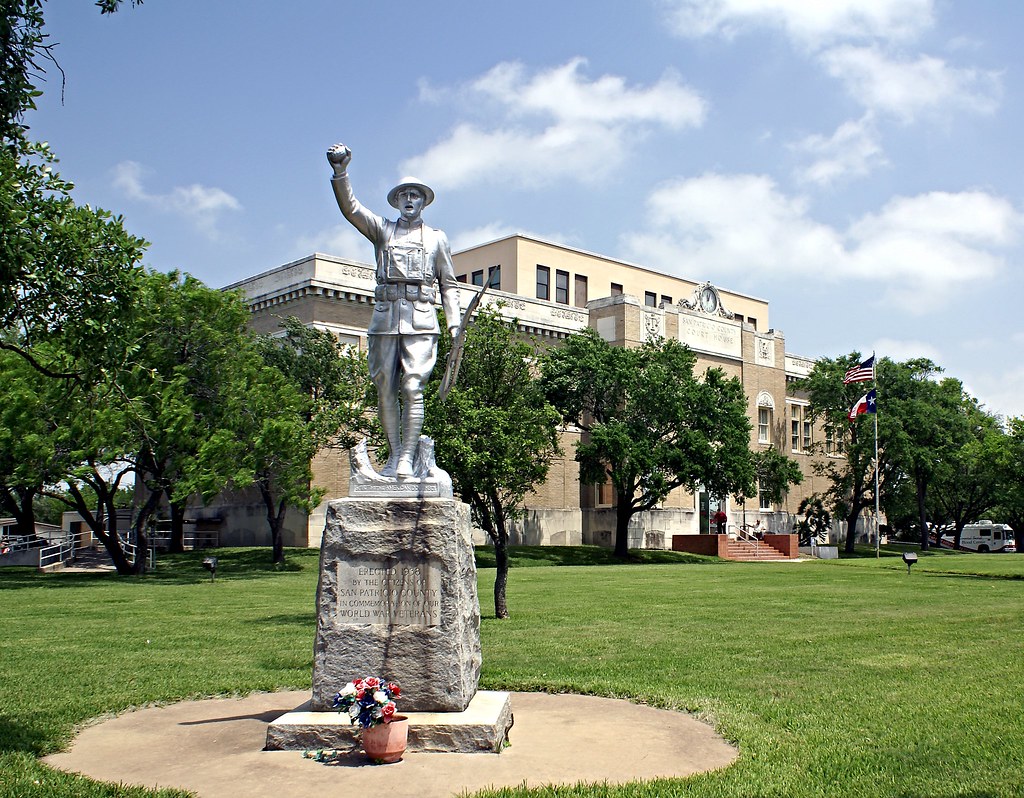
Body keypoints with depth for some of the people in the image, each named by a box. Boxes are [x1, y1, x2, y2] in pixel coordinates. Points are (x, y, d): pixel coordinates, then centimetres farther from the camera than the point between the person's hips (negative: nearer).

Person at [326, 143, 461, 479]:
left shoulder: (437, 238, 18)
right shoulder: (382, 230, 17)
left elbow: (449, 285, 15)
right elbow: (350, 208, 1)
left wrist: (454, 323, 3)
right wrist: (340, 172, -15)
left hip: (421, 322, -2)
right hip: (384, 320, 2)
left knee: (412, 388, -12)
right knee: (385, 390, 1)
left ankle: (408, 457, -11)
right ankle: (394, 454, 10)